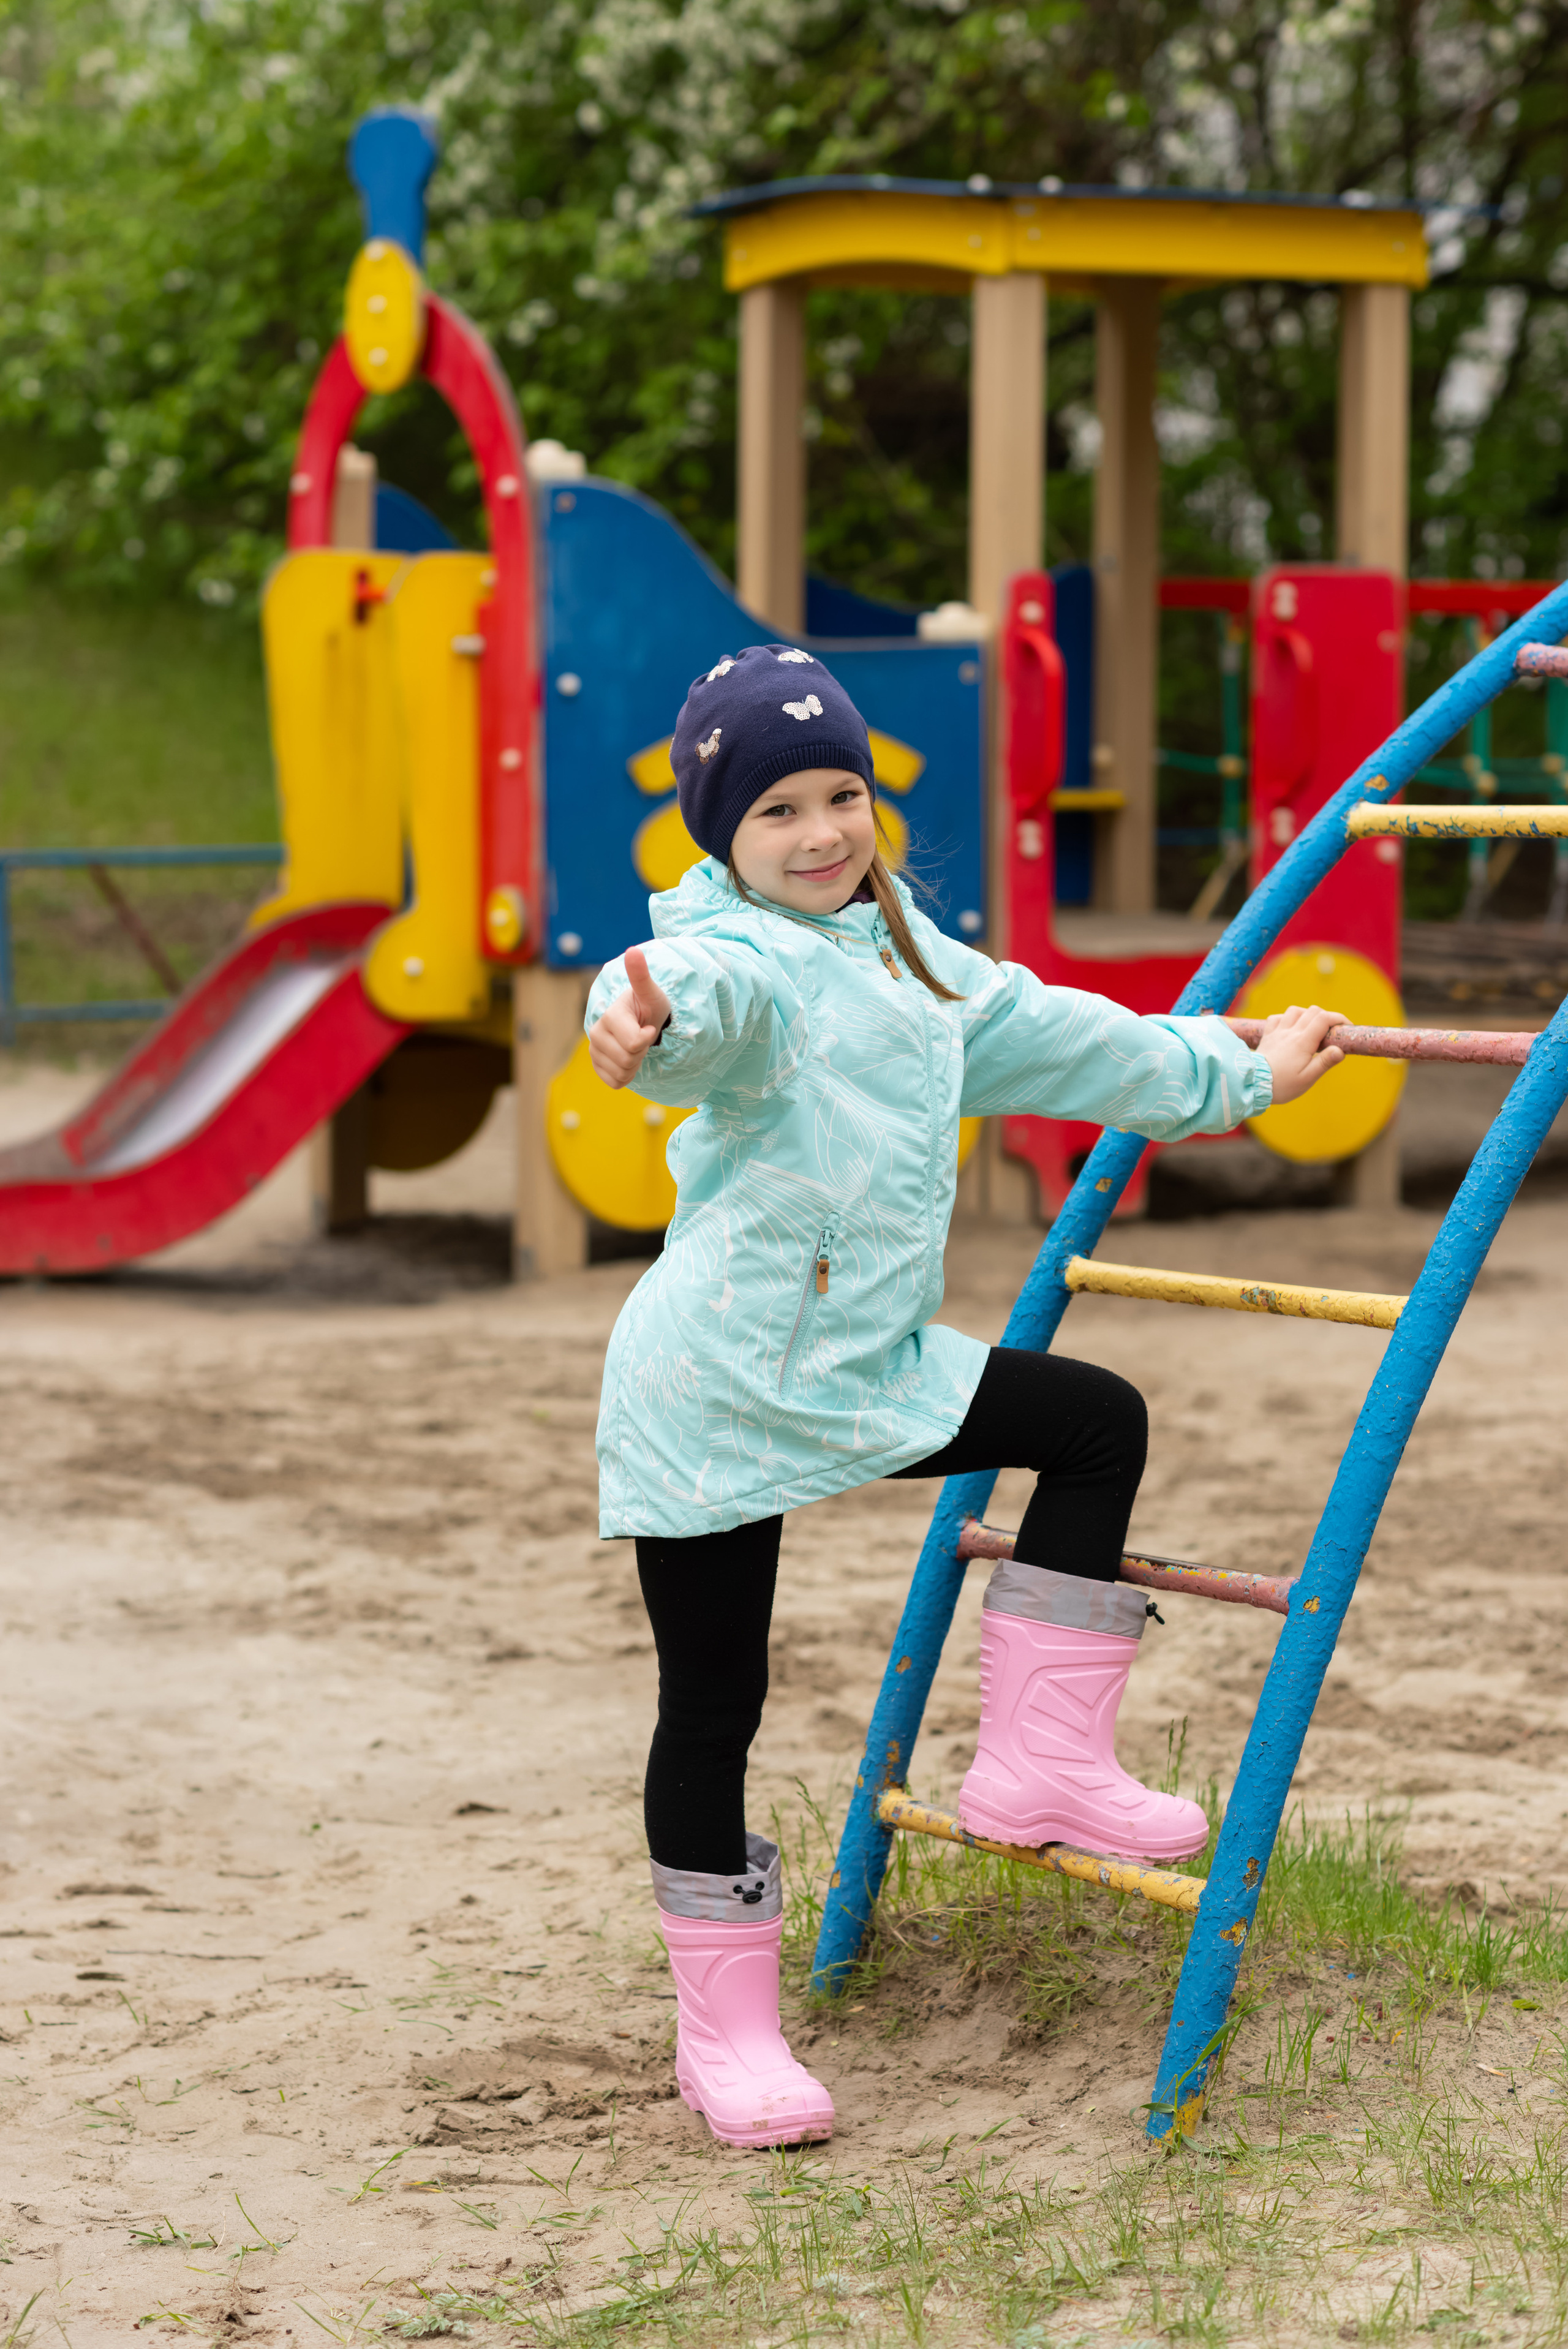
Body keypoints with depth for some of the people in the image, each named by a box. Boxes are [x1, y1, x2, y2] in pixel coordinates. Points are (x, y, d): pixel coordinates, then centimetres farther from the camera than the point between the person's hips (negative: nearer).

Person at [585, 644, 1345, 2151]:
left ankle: (1038, 1764, 12)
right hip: (715, 1395, -8)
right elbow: (706, 998, -42)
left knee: (1098, 1422, 10)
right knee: (713, 1710, 0)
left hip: (865, 1373, 8)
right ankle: (724, 2031, 14)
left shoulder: (907, 956, 13)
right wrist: (643, 1020, -67)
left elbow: (1056, 1038, 28)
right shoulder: (744, 965, -15)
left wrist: (1237, 1076, 37)